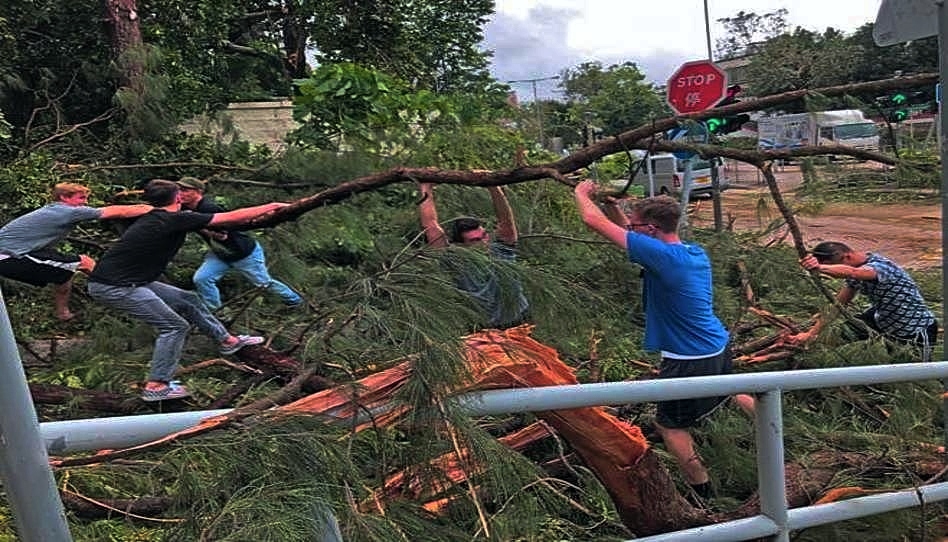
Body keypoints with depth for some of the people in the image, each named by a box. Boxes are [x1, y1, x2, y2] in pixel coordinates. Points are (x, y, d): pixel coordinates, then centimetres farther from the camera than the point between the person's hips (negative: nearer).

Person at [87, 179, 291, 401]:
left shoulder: (151, 219, 11)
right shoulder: (176, 219, -16)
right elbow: (233, 217, -13)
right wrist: (272, 206, -2)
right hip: (113, 287, -9)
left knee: (188, 300, 13)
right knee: (175, 326, -5)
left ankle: (228, 341, 27)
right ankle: (156, 387, 1)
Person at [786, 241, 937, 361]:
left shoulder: (880, 265, -32)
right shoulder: (857, 269, -7)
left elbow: (851, 272, -56)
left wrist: (820, 267, -73)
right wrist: (812, 333, -13)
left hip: (917, 331, -7)